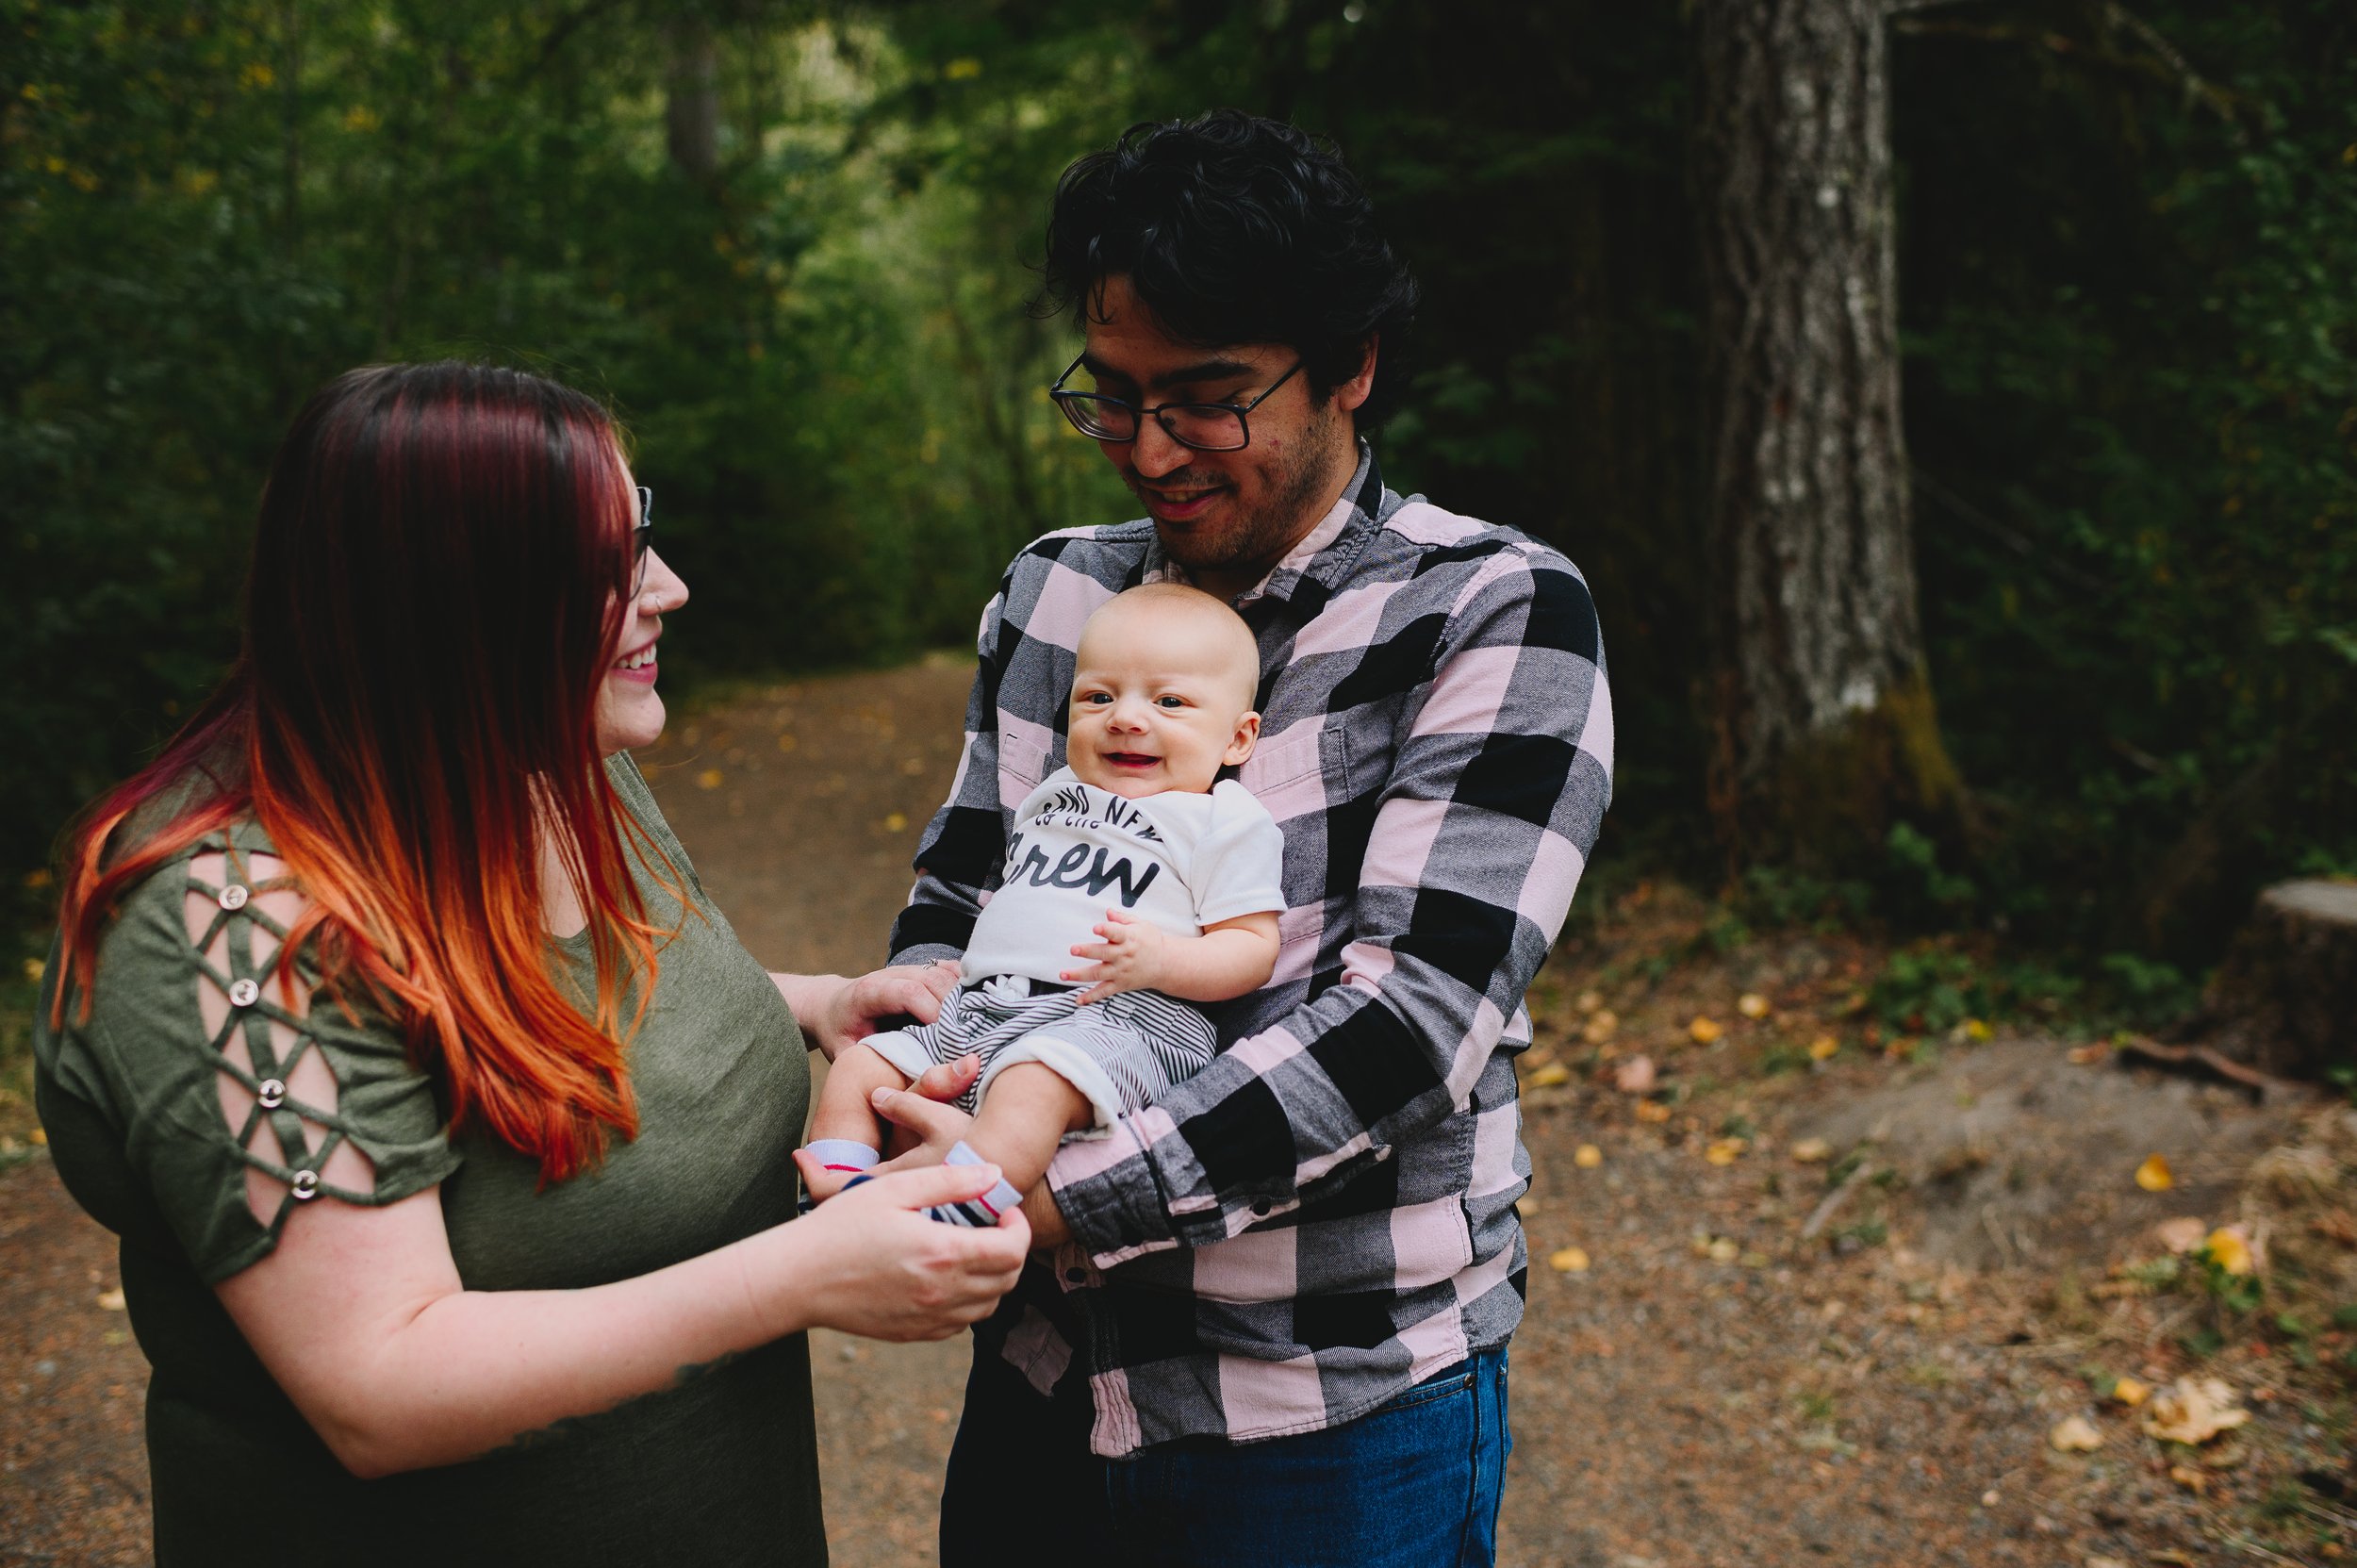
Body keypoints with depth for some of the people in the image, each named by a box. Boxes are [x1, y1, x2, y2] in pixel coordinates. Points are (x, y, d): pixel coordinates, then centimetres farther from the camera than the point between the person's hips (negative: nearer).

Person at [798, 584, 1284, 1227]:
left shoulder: (1224, 824, 1)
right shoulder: (1053, 796, 23)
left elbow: (1254, 947, -6)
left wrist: (1158, 959, -22)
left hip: (1123, 1016, -8)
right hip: (978, 1007, 8)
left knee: (1031, 1085, -37)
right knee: (859, 1068, -2)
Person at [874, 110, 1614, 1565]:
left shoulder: (1497, 616, -13)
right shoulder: (1052, 593, 3)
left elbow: (1412, 1010, -22)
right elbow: (954, 890, 7)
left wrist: (1056, 1204, -28)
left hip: (1340, 1409, -4)